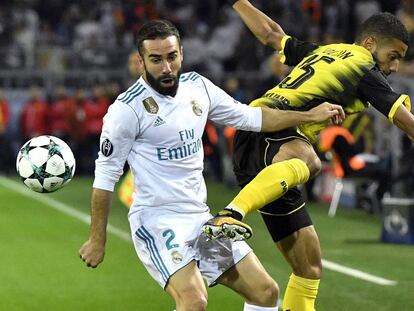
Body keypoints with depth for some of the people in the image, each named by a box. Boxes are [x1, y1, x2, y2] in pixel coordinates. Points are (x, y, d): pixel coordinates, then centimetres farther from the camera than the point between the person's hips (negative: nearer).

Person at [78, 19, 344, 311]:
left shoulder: (197, 86, 6)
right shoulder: (127, 109, -13)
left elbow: (249, 117, 19)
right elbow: (105, 176, -8)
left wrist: (309, 115, 19)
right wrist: (98, 240, -6)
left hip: (200, 216, 7)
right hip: (157, 219, -7)